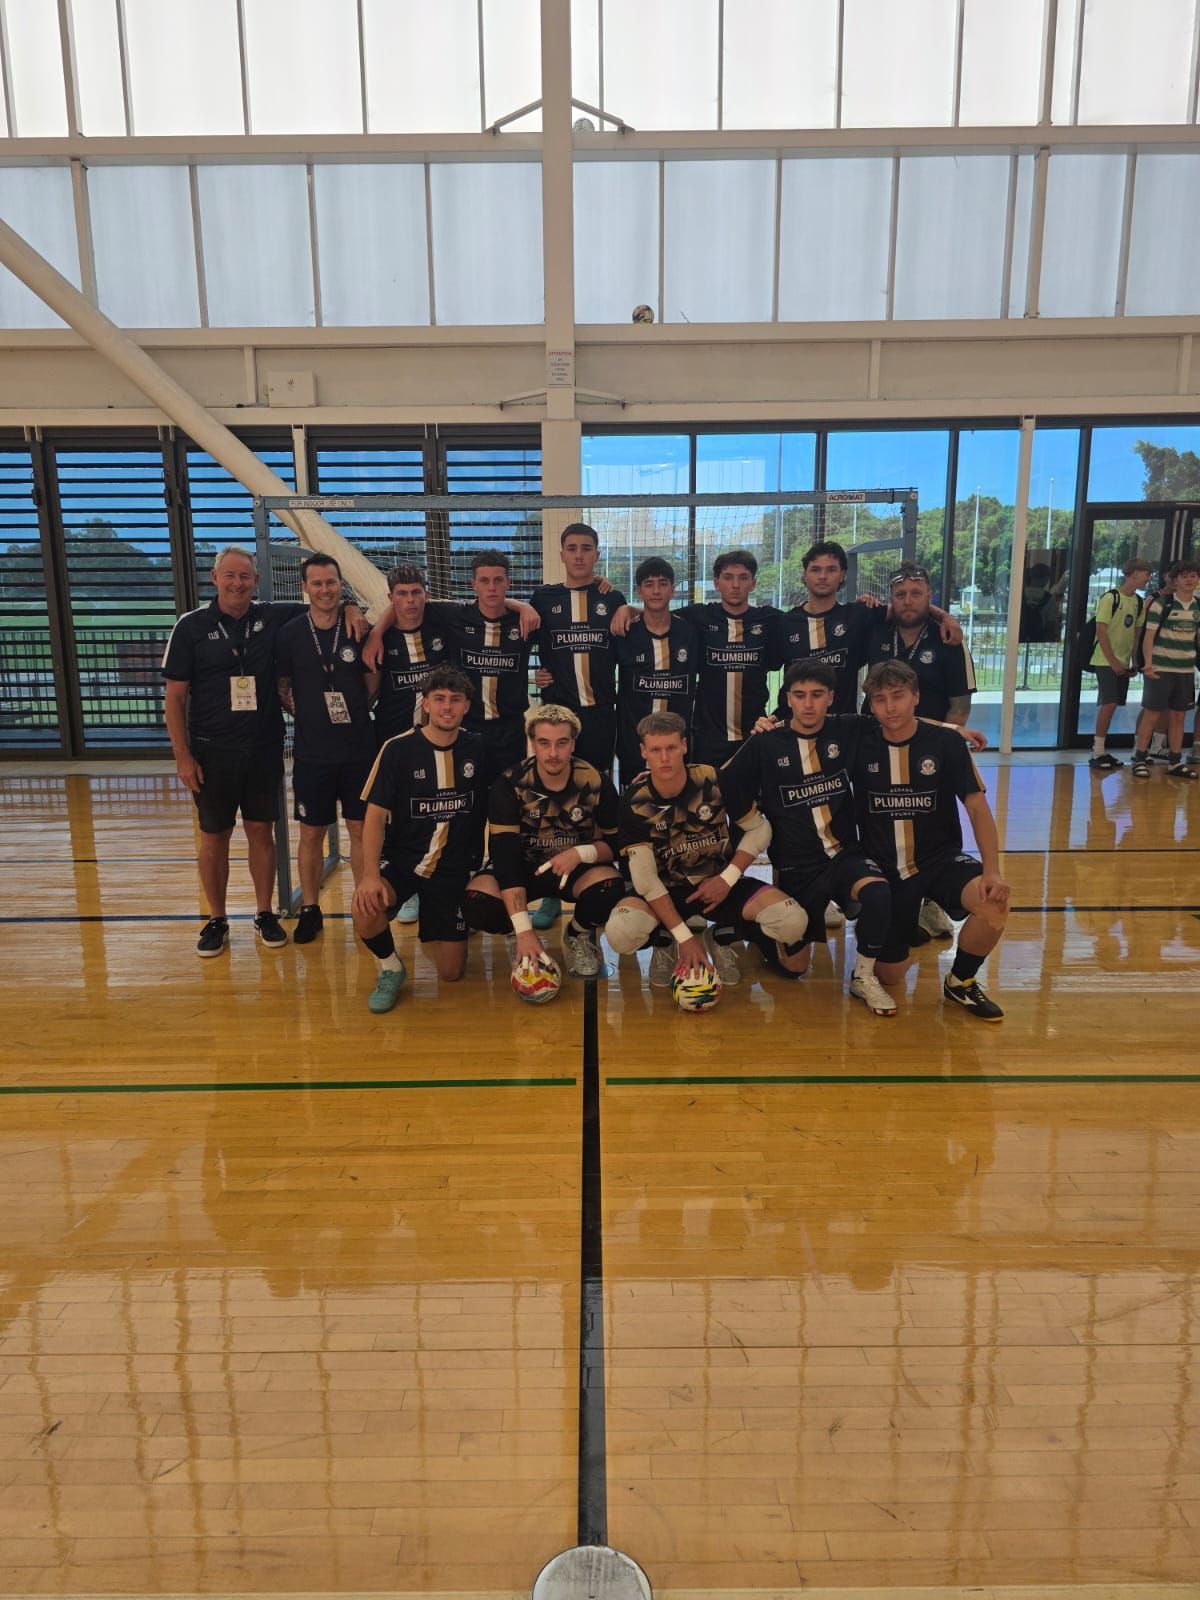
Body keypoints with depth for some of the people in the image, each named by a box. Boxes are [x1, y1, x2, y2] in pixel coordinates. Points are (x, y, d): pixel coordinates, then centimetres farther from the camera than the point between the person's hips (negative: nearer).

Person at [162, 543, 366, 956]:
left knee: (261, 831, 9)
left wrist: (350, 608, -11)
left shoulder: (273, 617, 0)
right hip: (212, 751, -1)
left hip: (265, 748, 1)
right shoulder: (192, 626, -4)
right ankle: (216, 921, 22)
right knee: (214, 836, 8)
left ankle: (265, 916, 23)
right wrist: (182, 756, -8)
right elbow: (175, 696, -3)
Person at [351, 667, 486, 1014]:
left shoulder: (478, 748, -2)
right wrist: (371, 874, -24)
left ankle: (432, 930, 36)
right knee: (365, 909, -35)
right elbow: (375, 815, -11)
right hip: (400, 860, -2)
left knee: (452, 973, 1)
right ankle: (390, 968, -2)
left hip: (453, 868, 2)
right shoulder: (398, 749, -9)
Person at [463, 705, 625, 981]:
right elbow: (505, 854, -25)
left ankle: (579, 934, 2)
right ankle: (525, 946, 6)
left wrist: (581, 853, -30)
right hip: (524, 866, 0)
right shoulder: (510, 784, -19)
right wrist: (524, 930, -34)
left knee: (610, 890, -34)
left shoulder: (596, 783, -15)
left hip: (578, 869, 0)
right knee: (476, 905, -29)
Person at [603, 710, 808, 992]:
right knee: (621, 932, -33)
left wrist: (728, 878, -13)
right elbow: (645, 878, -18)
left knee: (792, 921, -24)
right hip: (667, 891, -1)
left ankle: (723, 938, 8)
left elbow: (760, 829, -1)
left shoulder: (714, 781, -14)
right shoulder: (634, 801, -16)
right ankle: (663, 942, 5)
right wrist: (684, 937, -23)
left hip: (719, 882, 1)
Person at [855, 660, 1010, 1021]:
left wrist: (992, 870, -21)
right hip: (884, 867, 1)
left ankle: (961, 982, -2)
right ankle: (908, 925, 37)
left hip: (941, 857, 0)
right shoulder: (859, 747, -5)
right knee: (888, 976, 1)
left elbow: (977, 806, -10)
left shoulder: (946, 742, -8)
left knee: (994, 902, -32)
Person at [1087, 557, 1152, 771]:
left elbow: (1136, 633, 15)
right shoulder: (1110, 598, -11)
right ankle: (1097, 753, -7)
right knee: (1108, 704, -12)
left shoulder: (1139, 601, 9)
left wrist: (1135, 661, 9)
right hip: (1106, 661, -7)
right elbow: (1101, 631, -14)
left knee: (1110, 705, 8)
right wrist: (1113, 661, -15)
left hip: (1123, 662, 7)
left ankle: (1102, 749, 15)